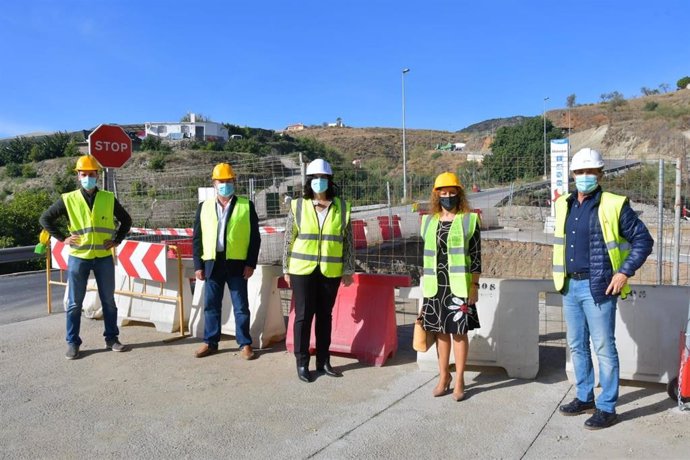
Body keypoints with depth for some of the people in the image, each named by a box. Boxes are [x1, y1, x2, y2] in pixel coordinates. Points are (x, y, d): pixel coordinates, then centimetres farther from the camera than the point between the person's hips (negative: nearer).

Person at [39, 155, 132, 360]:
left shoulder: (109, 198, 2)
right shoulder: (68, 199, -1)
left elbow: (126, 220, 13)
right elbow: (45, 219, 8)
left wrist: (116, 240, 2)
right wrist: (62, 238, -1)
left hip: (104, 257, 1)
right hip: (78, 257, -1)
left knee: (109, 301, 9)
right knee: (74, 303, 6)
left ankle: (111, 339, 20)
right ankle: (72, 343, 17)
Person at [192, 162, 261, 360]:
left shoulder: (246, 206, 2)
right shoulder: (204, 206, 8)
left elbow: (254, 237, 0)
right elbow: (197, 238, 8)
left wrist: (251, 263, -7)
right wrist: (198, 265, 2)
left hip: (237, 264, -2)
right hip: (212, 263, 2)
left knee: (241, 306, 4)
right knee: (211, 306, 10)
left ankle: (245, 344, 15)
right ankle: (210, 342, 24)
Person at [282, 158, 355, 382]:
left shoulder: (341, 207, 2)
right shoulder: (297, 206, -1)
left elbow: (348, 241, 5)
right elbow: (289, 239, 3)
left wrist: (348, 270, 4)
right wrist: (286, 269, 3)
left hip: (330, 271, 2)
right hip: (302, 270, -1)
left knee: (325, 315, 11)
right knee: (303, 315, 3)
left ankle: (323, 362, 23)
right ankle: (302, 364, 15)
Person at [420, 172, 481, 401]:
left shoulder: (469, 220, -2)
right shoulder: (429, 221, 10)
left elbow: (476, 256, -3)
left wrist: (475, 285, -7)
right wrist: (425, 285, 13)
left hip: (459, 286, -4)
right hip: (435, 286, 4)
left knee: (459, 332, 3)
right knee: (441, 331, 11)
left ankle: (459, 380, 15)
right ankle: (443, 376, 24)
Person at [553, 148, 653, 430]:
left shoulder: (614, 205, -8)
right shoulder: (564, 205, 9)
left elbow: (643, 240, -5)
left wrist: (625, 272, -13)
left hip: (599, 288, -6)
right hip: (570, 287, 6)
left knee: (604, 348, 1)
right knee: (577, 346, 15)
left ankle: (607, 408, 14)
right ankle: (584, 397, 30)